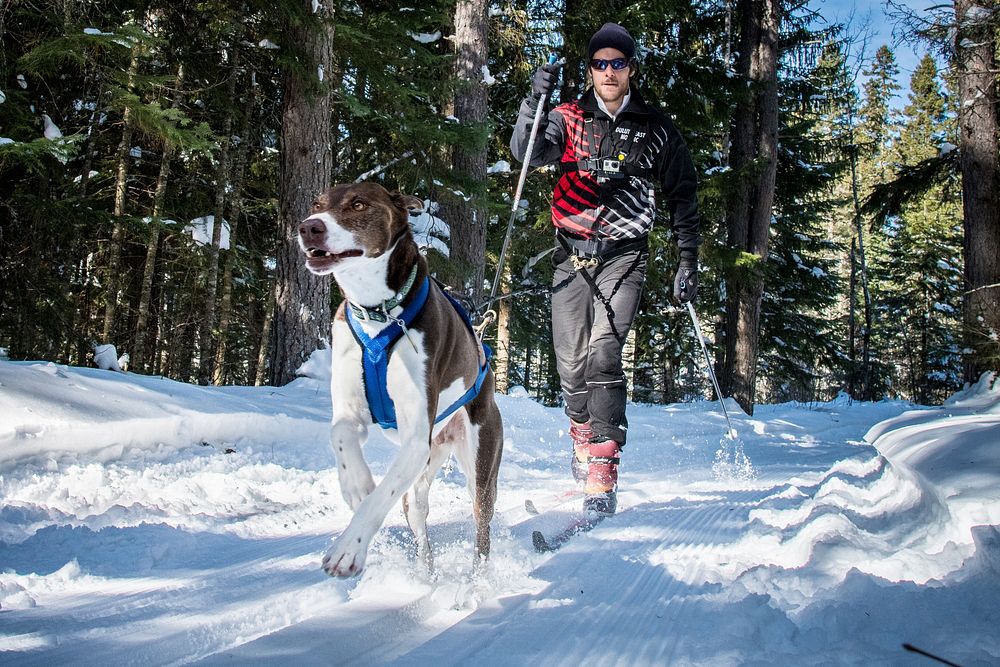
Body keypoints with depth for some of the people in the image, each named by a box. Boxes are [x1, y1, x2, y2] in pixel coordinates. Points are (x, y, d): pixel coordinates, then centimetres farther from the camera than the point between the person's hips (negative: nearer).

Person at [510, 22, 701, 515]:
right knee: (571, 361, 3)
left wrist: (687, 261, 5)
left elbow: (682, 197, 12)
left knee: (603, 353, -18)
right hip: (571, 253, 2)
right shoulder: (569, 119, 9)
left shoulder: (655, 129, 8)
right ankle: (582, 436, 33)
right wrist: (536, 100, -23)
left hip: (623, 254, -2)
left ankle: (601, 478, -18)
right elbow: (527, 153, -7)